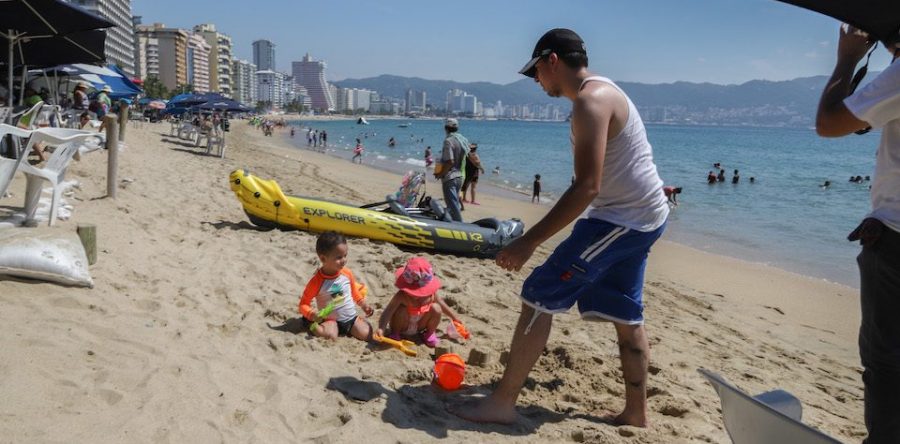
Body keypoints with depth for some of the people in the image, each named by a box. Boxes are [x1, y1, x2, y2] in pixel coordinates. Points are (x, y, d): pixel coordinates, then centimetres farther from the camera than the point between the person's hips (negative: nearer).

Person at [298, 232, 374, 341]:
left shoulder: (347, 273, -4)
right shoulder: (316, 281, -17)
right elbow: (304, 303, -11)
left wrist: (364, 305, 11)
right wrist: (311, 314, -29)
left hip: (351, 316, 4)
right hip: (331, 320, -4)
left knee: (366, 334, -16)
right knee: (329, 336, -34)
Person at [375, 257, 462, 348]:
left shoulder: (431, 294, -21)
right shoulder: (401, 296, -33)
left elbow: (442, 304, -2)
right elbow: (388, 311, -38)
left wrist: (455, 318, 6)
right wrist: (381, 328, -53)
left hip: (420, 326, 3)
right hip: (403, 327, -3)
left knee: (436, 308, -20)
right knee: (401, 311, -35)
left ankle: (430, 333, 6)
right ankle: (395, 334, -4)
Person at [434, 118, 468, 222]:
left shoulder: (448, 141, -16)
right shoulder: (464, 140, 8)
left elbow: (449, 161, -22)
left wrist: (440, 174, -12)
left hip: (449, 178, -8)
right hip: (460, 177, 8)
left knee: (453, 206, -5)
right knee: (455, 204, 20)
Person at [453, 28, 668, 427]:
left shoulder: (590, 100, -20)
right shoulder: (602, 91, 14)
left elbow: (587, 188, -29)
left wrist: (529, 241, -30)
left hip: (623, 219, -11)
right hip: (641, 215, 11)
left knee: (540, 295, -10)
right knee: (624, 314, 18)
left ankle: (502, 404, -4)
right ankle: (636, 414, 30)